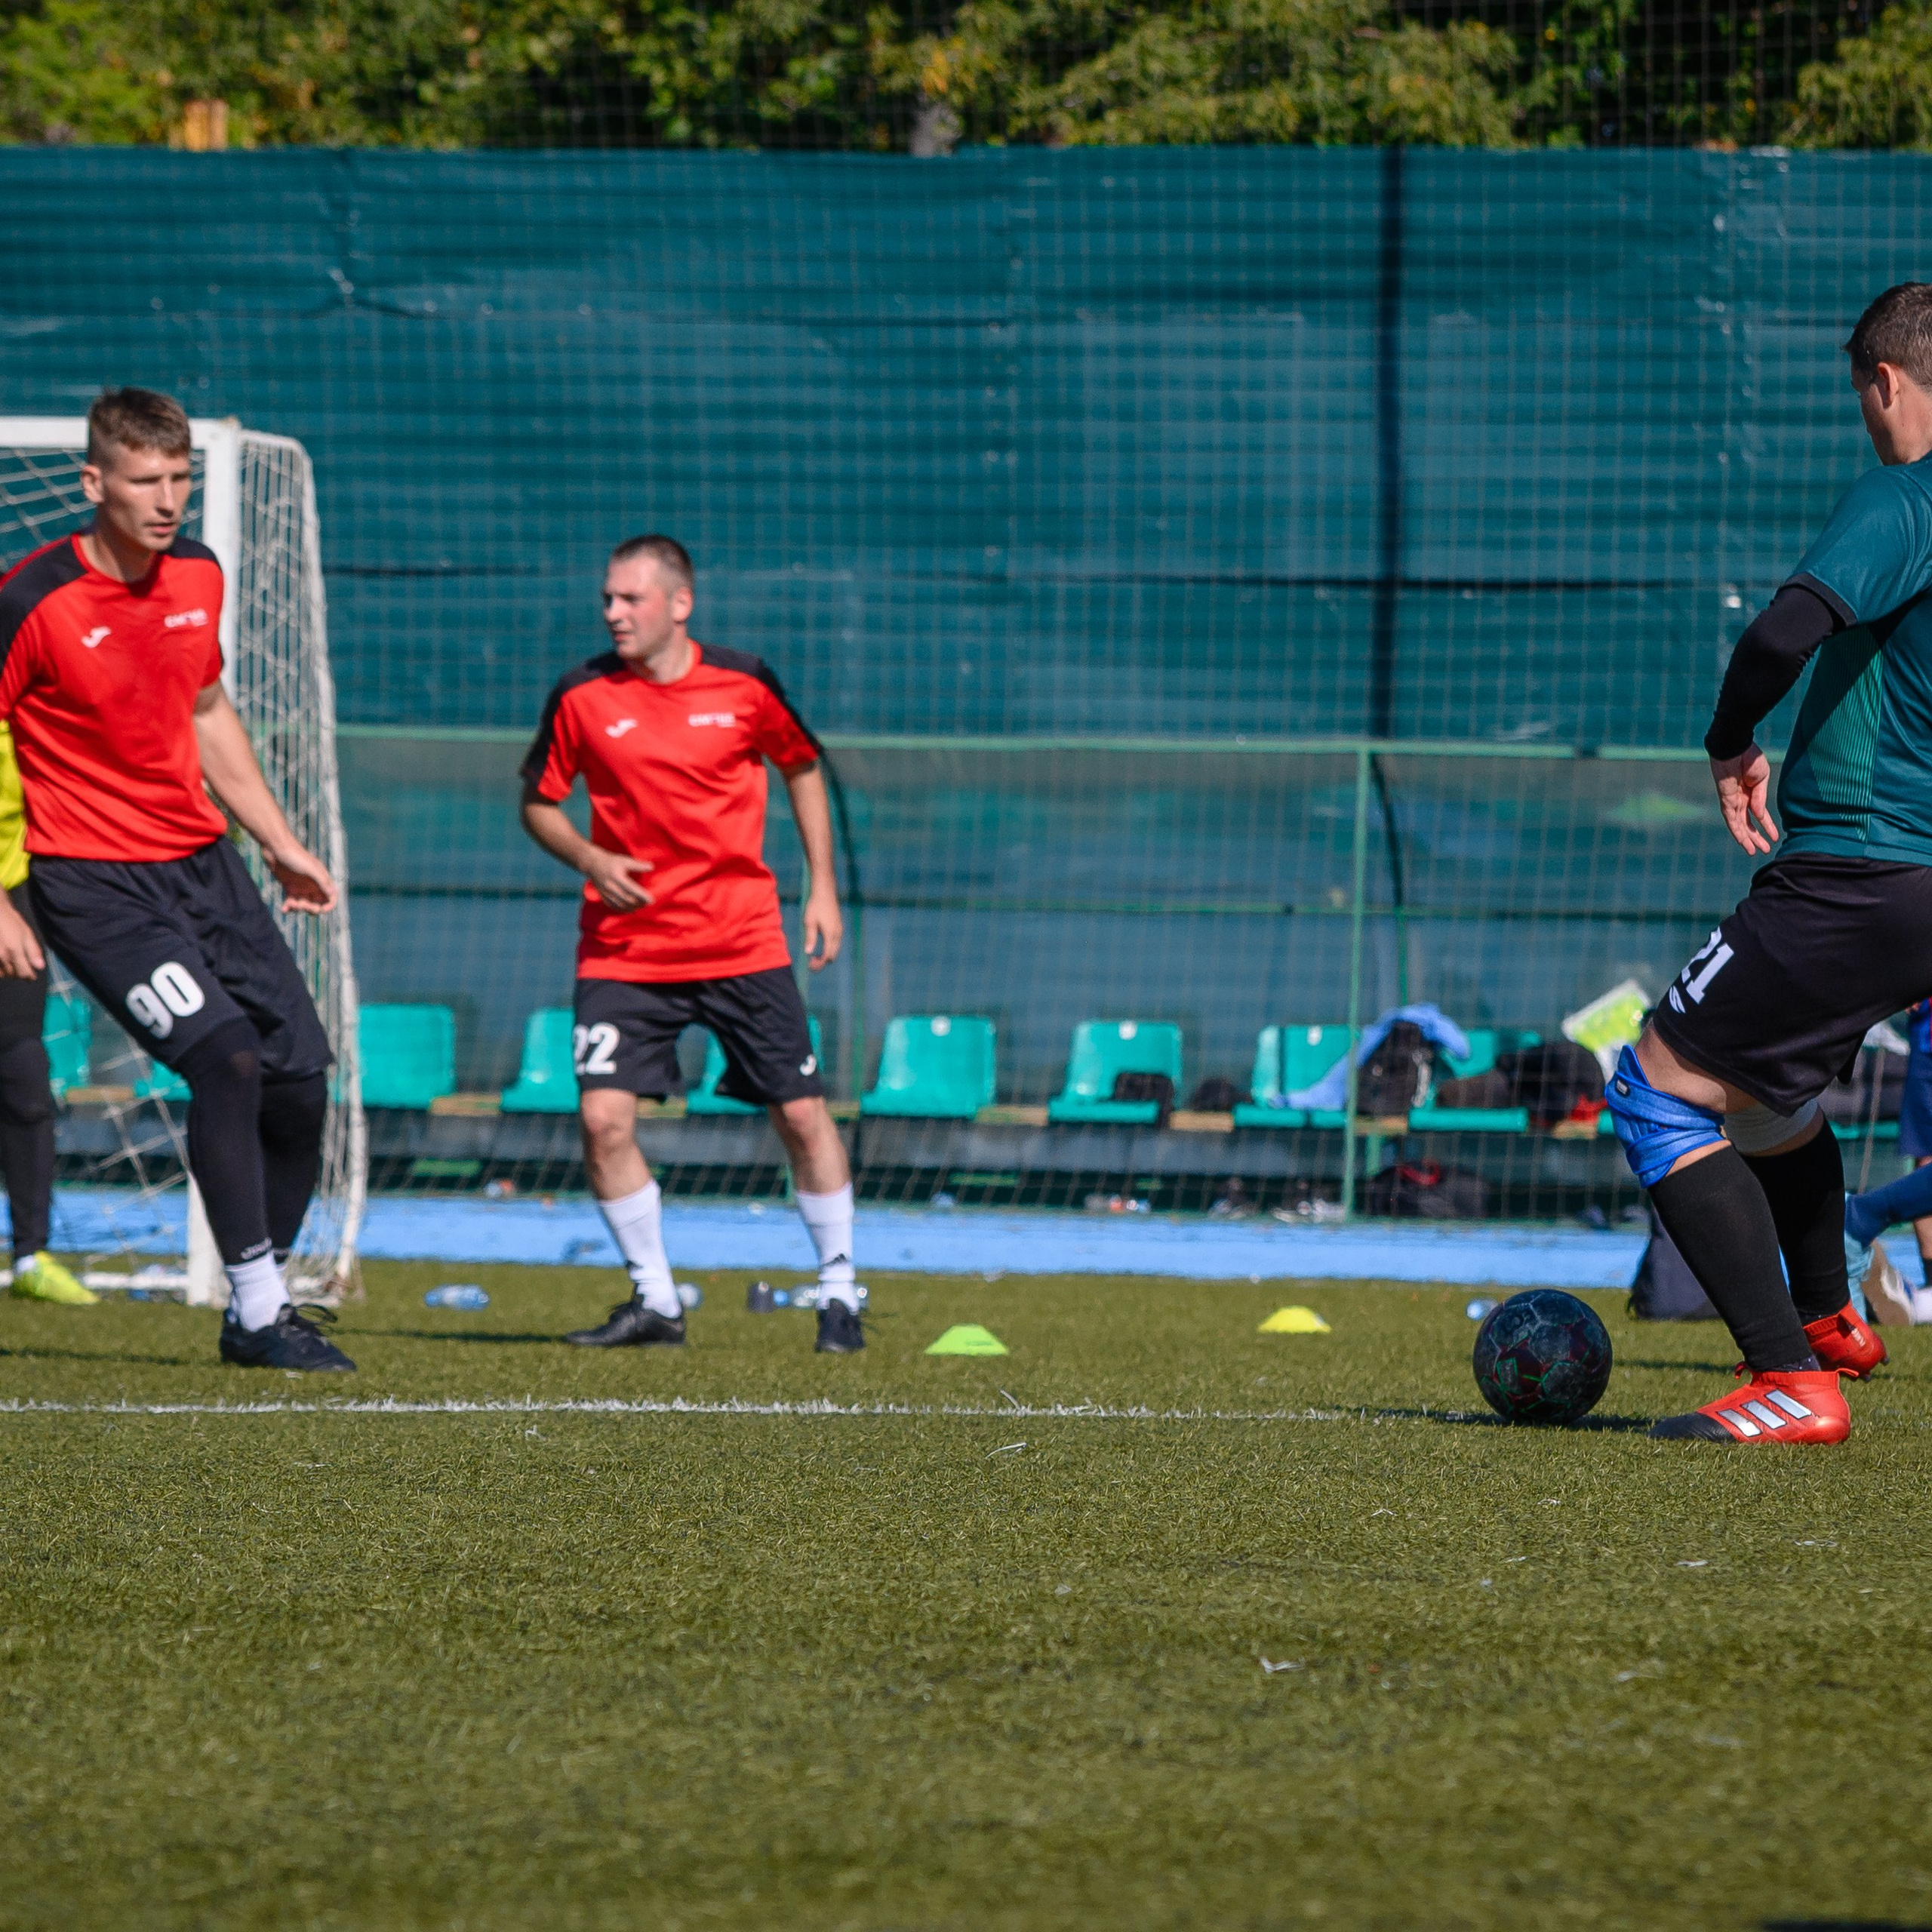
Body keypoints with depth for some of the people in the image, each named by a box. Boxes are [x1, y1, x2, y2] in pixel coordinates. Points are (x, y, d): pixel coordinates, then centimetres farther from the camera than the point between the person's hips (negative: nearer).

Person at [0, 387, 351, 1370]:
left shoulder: (198, 575, 5)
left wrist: (280, 844, 22)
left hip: (201, 860, 7)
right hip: (93, 882, -7)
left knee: (300, 1079, 0)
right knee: (227, 1059, -22)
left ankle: (260, 1308, 15)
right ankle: (257, 1312, -11)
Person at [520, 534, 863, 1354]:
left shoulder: (745, 686, -3)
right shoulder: (582, 697, -3)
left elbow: (802, 768, 14)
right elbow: (538, 803, 8)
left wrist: (822, 887, 8)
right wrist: (588, 860, -11)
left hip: (743, 940, 0)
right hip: (624, 946, 0)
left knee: (802, 1113, 0)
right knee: (604, 1117, -12)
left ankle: (839, 1293, 17)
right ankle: (655, 1302, 4)